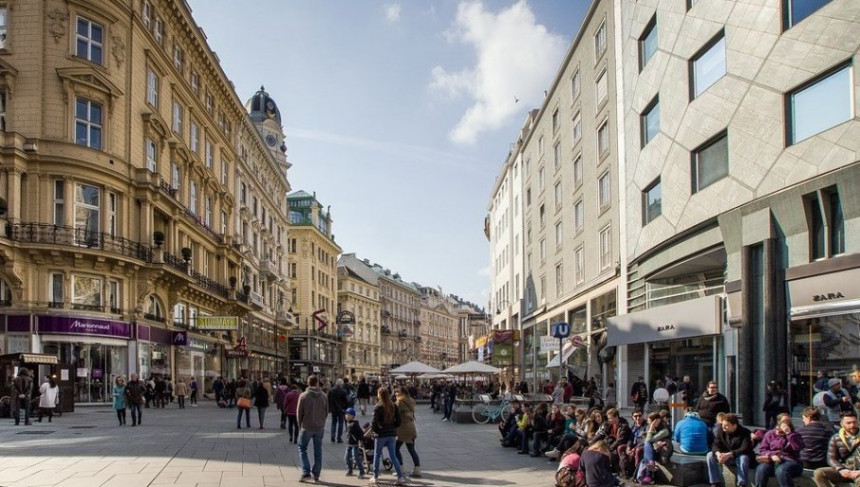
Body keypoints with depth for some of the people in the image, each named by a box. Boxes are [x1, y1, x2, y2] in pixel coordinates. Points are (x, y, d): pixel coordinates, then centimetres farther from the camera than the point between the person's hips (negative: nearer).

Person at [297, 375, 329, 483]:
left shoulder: (303, 396, -11)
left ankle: (306, 473, 0)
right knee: (318, 451, 12)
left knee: (302, 449, 10)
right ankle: (316, 475, 13)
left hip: (307, 427, -3)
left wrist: (300, 424, 10)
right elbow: (326, 412, 4)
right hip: (320, 427, 3)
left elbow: (299, 412, -6)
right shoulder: (323, 396, -2)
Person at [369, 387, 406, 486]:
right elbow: (398, 421, 3)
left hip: (381, 434, -4)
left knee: (377, 455, 12)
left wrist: (375, 429, 1)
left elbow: (374, 422, -17)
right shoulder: (394, 406, 2)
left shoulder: (378, 407, -13)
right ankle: (400, 476, -1)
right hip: (392, 434, 4)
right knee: (393, 456, 9)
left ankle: (375, 477, 20)